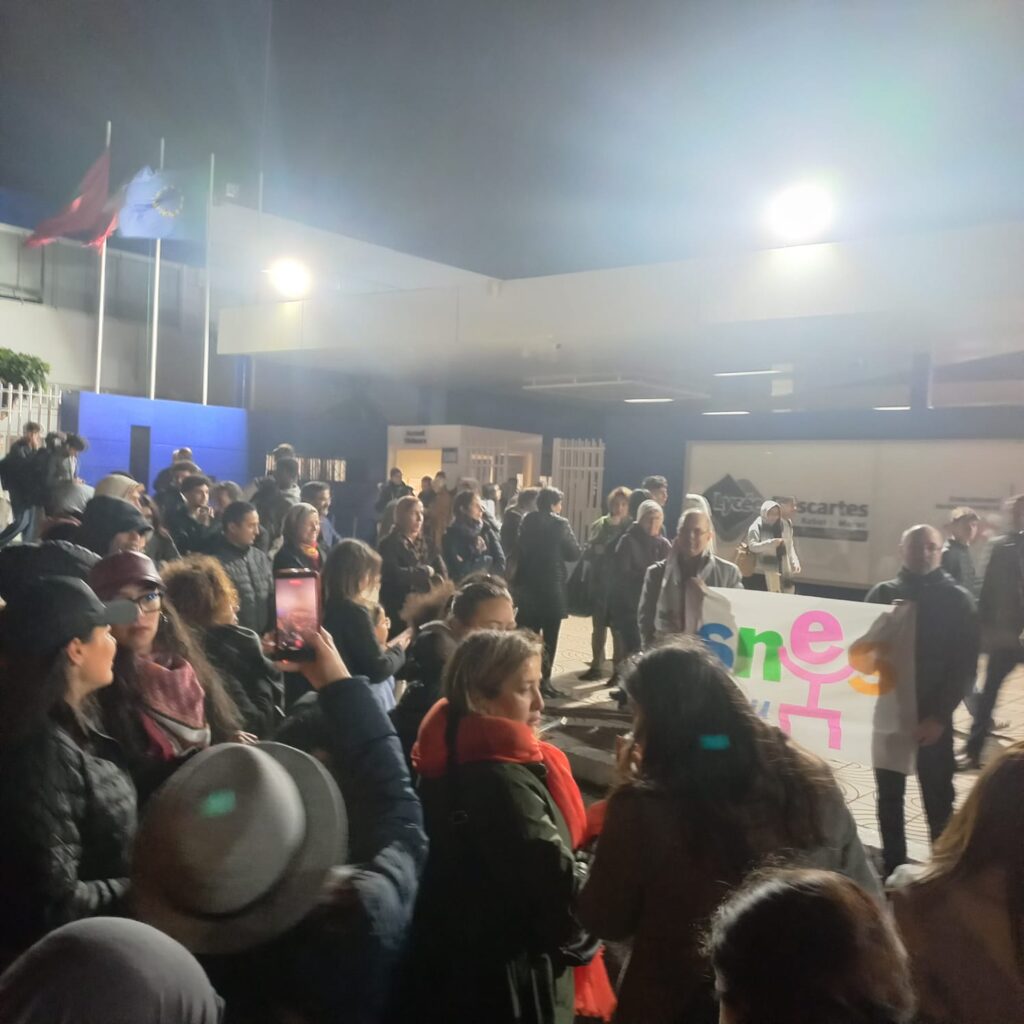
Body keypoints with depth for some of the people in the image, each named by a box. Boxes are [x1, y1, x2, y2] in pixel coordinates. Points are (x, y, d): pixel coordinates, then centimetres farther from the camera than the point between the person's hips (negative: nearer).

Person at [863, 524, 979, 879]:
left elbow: (966, 667, -4)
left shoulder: (958, 600, -2)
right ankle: (893, 870, 26)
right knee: (889, 798, 12)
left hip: (932, 718, -2)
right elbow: (864, 650, 2)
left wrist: (940, 715, -13)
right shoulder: (882, 594, 2)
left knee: (938, 803, 2)